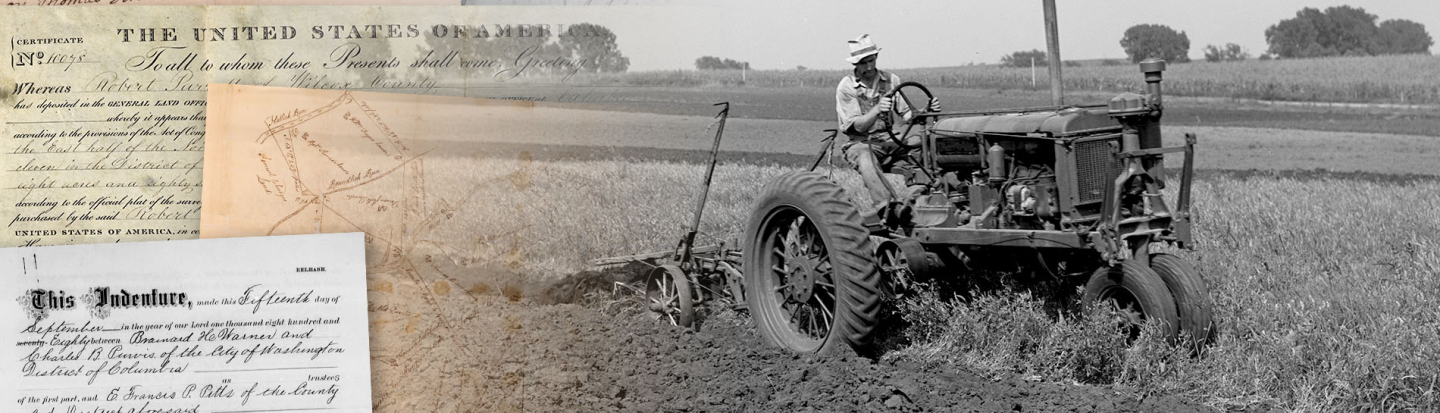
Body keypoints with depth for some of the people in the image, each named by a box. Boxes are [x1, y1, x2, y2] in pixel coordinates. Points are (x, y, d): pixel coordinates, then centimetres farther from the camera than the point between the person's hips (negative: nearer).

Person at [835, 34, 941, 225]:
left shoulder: (891, 80, 6)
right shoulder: (846, 87, -6)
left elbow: (907, 114, 3)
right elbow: (858, 126, -14)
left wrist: (926, 110, -18)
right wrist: (877, 109, -32)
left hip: (889, 137, 4)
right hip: (860, 142, -4)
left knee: (926, 139, -22)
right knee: (865, 159, -40)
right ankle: (887, 206, -51)